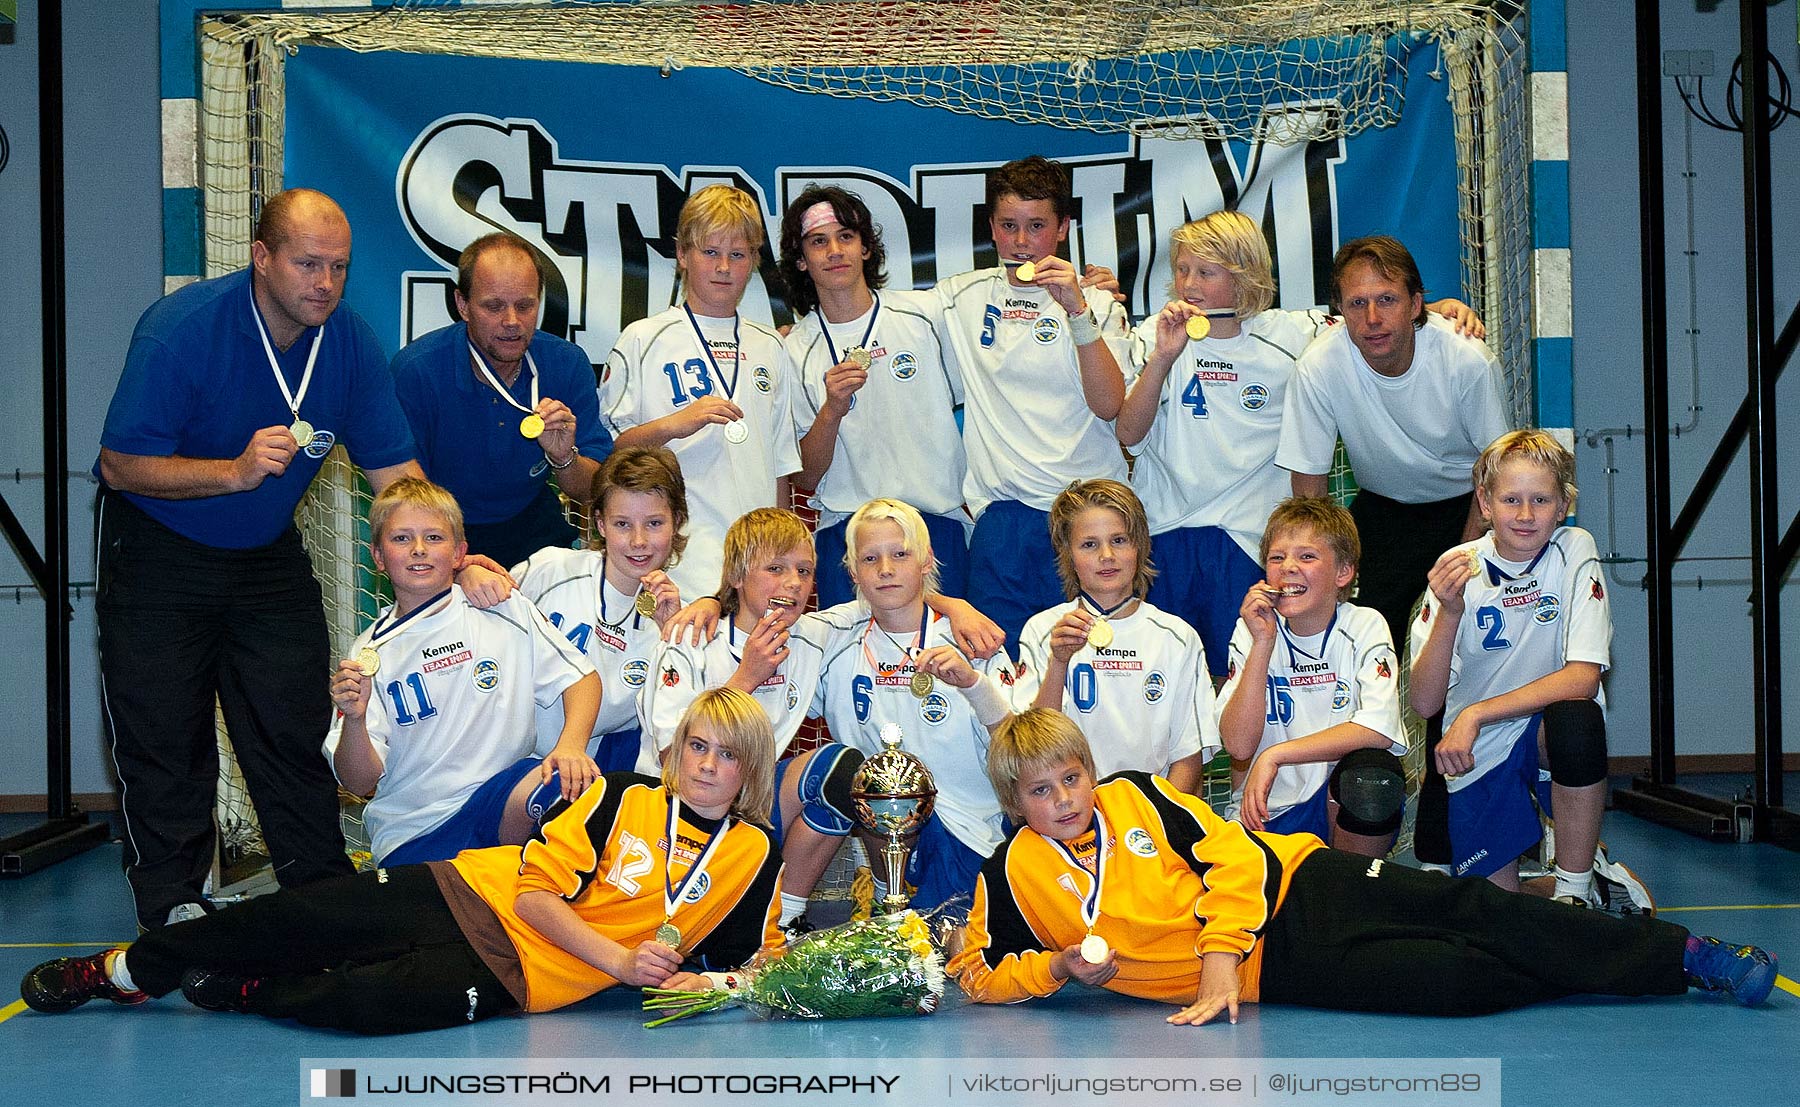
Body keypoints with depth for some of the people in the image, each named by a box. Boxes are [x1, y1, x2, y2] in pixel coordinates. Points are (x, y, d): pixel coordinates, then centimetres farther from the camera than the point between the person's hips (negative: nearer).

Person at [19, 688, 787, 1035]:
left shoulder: (753, 857, 4)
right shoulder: (622, 799, 2)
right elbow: (537, 892, -3)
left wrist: (706, 981, -11)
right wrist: (620, 960, -15)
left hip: (515, 974, -1)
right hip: (473, 896, 2)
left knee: (361, 999, -30)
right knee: (293, 918, -11)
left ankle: (242, 994, 1)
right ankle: (121, 972, 12)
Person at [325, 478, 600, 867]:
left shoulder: (504, 610, 5)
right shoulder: (371, 653, 4)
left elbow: (582, 677, 4)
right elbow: (359, 783, 1)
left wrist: (571, 745, -15)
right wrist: (354, 718, -20)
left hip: (503, 794, 1)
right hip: (411, 834, -1)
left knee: (570, 783, -31)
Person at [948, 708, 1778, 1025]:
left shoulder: (1137, 797, 0)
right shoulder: (1013, 874, -2)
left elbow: (1232, 857, -4)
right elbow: (978, 973, 2)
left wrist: (1219, 956, -16)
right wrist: (1058, 968, -15)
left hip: (1293, 884, 1)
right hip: (1273, 971, -1)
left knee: (1467, 909, -15)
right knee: (1454, 978, -18)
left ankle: (1683, 954, -9)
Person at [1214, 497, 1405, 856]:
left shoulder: (1364, 626, -5)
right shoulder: (1252, 631, -1)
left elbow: (1380, 728, -21)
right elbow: (1238, 745, -13)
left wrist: (1274, 756, -23)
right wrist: (1263, 643, -19)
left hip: (1345, 804, 0)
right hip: (1267, 808, 0)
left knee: (1371, 769, -32)